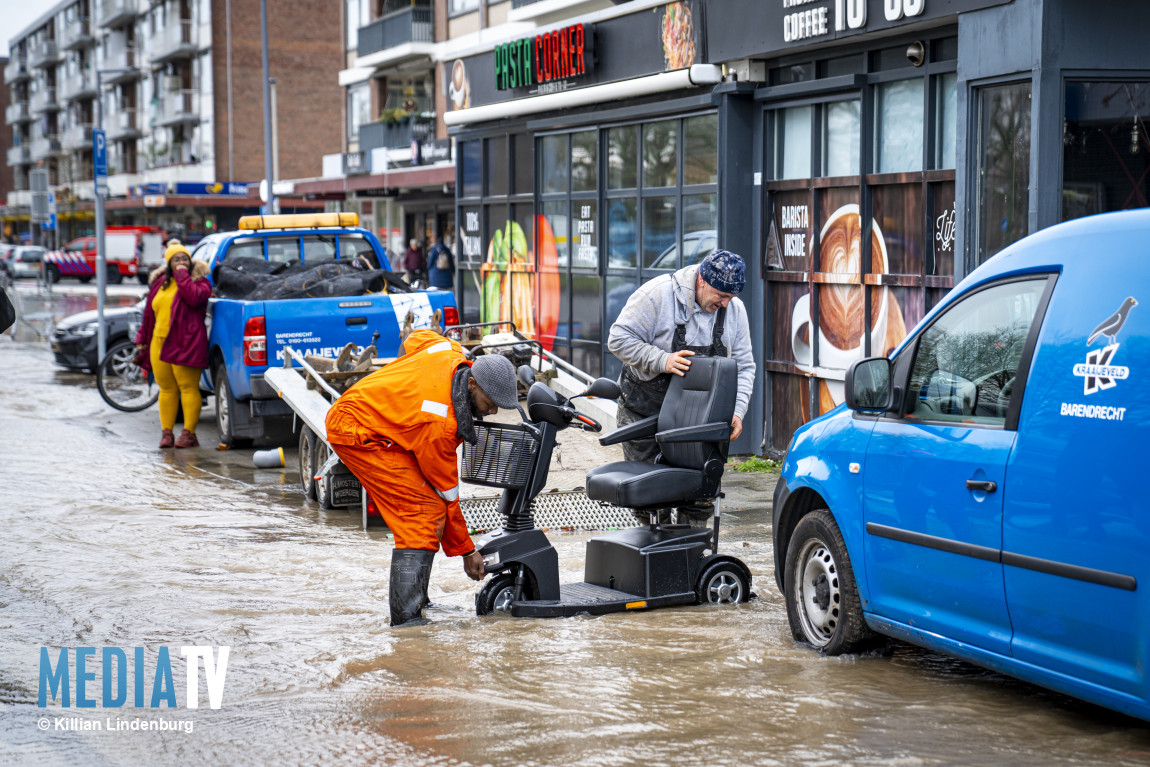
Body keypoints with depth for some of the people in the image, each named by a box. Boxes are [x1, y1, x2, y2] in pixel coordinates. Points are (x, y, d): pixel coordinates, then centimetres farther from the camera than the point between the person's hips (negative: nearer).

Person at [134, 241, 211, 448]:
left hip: (185, 344, -6)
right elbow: (149, 311, 24)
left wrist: (183, 276, -13)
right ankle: (166, 432, 11)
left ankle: (189, 433, -3)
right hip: (159, 344, 6)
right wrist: (142, 338, 24)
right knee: (166, 389, 7)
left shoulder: (199, 280, 2)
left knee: (188, 387, -6)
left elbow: (194, 298, -20)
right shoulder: (160, 282, 18)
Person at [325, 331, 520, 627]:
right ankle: (407, 618, -22)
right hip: (355, 433, -10)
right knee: (425, 509, -19)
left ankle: (416, 600, 13)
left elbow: (416, 339, 15)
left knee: (422, 507, 7)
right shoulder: (439, 423, -30)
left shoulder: (452, 354, -10)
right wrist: (466, 551, -9)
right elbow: (446, 491, -20)